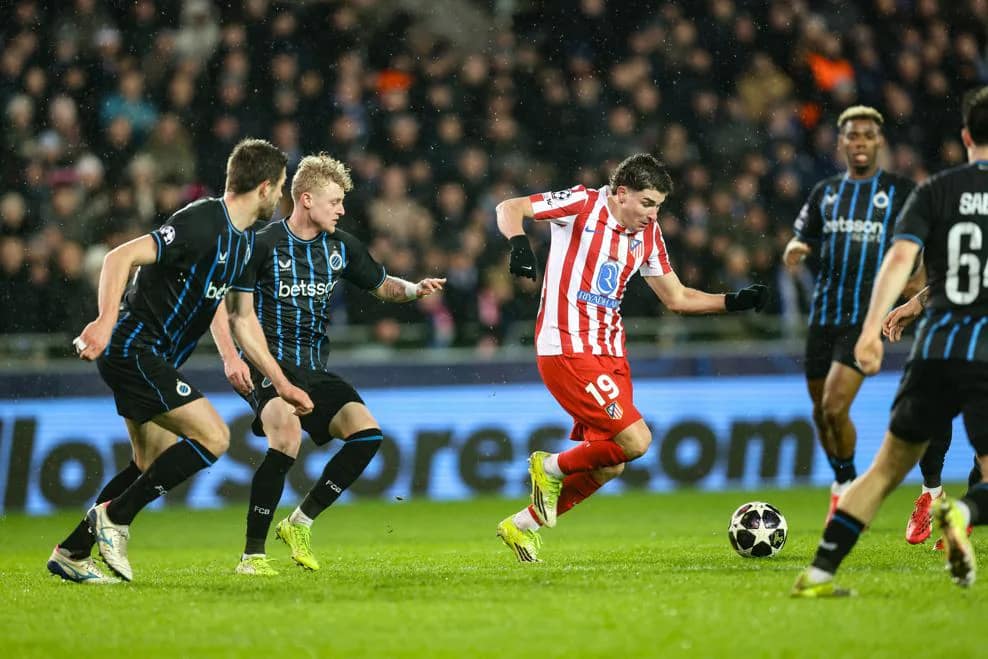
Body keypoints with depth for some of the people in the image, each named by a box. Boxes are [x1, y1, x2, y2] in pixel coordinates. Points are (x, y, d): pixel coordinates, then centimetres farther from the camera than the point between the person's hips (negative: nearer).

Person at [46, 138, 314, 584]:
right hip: (134, 349, -10)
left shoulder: (242, 241, 13)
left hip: (149, 357, 10)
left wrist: (281, 383, 21)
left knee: (154, 465, 13)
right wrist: (106, 321, -37)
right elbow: (121, 257, -25)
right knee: (213, 437, -14)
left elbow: (241, 320, 22)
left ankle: (70, 553, 17)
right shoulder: (202, 224, -18)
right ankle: (115, 516, -6)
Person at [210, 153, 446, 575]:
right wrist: (230, 358, -20)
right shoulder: (263, 244, -7)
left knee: (367, 433, -12)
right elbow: (225, 307, -6)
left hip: (314, 370, 6)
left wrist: (415, 289, 2)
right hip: (267, 365, -6)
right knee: (287, 439, -31)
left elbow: (381, 285, 24)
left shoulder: (341, 247, 9)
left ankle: (300, 523, 1)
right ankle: (252, 555, -23)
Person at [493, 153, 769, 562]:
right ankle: (552, 468, 7)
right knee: (636, 440, -17)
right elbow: (509, 209, -10)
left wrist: (733, 302, 7)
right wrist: (518, 242, -31)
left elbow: (676, 298, 19)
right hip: (567, 349, -8)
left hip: (609, 353, 8)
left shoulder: (647, 234, 12)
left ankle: (522, 525, 21)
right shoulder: (583, 205, -8)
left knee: (609, 465, 7)